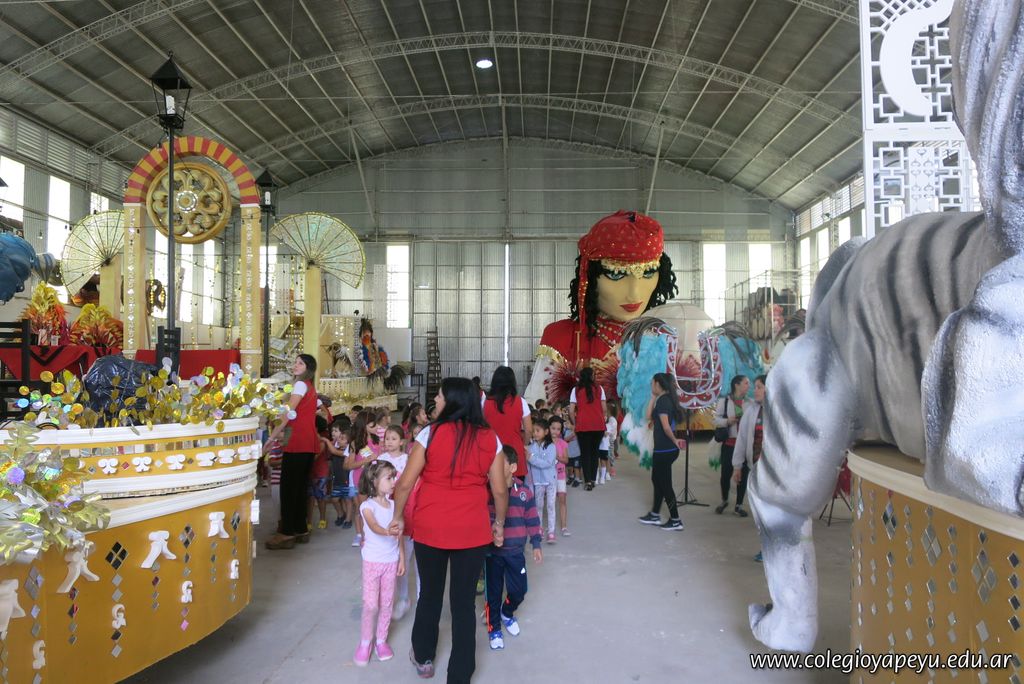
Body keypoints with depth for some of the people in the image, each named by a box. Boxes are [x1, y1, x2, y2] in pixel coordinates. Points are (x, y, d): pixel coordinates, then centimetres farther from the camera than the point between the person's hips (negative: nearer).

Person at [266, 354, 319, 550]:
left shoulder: (300, 384, -7)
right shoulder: (310, 387, 20)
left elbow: (288, 413, -12)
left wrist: (272, 437, -9)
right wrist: (281, 431, 9)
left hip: (299, 443, -9)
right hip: (308, 443, 9)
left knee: (288, 486, -6)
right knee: (300, 486, 13)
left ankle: (287, 533, -4)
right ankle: (301, 529, 17)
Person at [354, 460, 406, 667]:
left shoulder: (394, 505, 0)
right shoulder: (367, 506, -14)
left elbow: (399, 535, 6)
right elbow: (373, 526, -34)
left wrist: (402, 559, 6)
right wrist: (387, 531, -54)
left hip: (391, 561, 4)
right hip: (372, 561, -4)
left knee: (387, 603, 9)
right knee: (371, 604, -3)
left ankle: (381, 640, 23)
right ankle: (365, 643, 14)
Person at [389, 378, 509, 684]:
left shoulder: (431, 433, -9)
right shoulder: (490, 439, -3)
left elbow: (405, 483, -7)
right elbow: (500, 490, -1)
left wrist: (398, 516, 9)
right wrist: (499, 523, 15)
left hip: (430, 527, 0)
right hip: (473, 530, 1)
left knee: (430, 594, 20)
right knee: (464, 601, 10)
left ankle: (423, 658, 39)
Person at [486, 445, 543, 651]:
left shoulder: (524, 493, -7)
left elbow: (532, 520, 3)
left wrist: (536, 545, 5)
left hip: (515, 551, 2)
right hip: (491, 551, -1)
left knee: (519, 590, 10)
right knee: (493, 592, 8)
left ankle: (507, 613, 41)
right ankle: (494, 629, 27)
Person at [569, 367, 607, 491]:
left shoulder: (576, 390, 2)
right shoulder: (599, 388, 4)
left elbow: (571, 411, -3)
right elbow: (604, 409, 3)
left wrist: (575, 423, 11)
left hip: (583, 426, -2)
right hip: (598, 425, 2)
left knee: (585, 453, 3)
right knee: (594, 452, 14)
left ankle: (588, 481, -6)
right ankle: (593, 479, 16)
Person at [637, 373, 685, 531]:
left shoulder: (662, 401, -17)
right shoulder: (666, 399, 11)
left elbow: (666, 427, -25)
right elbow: (650, 415, 14)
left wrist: (675, 441, -12)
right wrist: (653, 397, 9)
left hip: (664, 450, -10)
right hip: (665, 449, 10)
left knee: (665, 484, 0)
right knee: (657, 480, 19)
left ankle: (675, 521, 7)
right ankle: (654, 515, 30)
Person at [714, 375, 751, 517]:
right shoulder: (724, 401, -3)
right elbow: (717, 419, -2)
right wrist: (728, 421, -19)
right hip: (729, 443, -2)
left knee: (743, 474, 4)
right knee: (726, 473, 3)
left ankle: (739, 505, 19)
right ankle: (724, 500, 29)